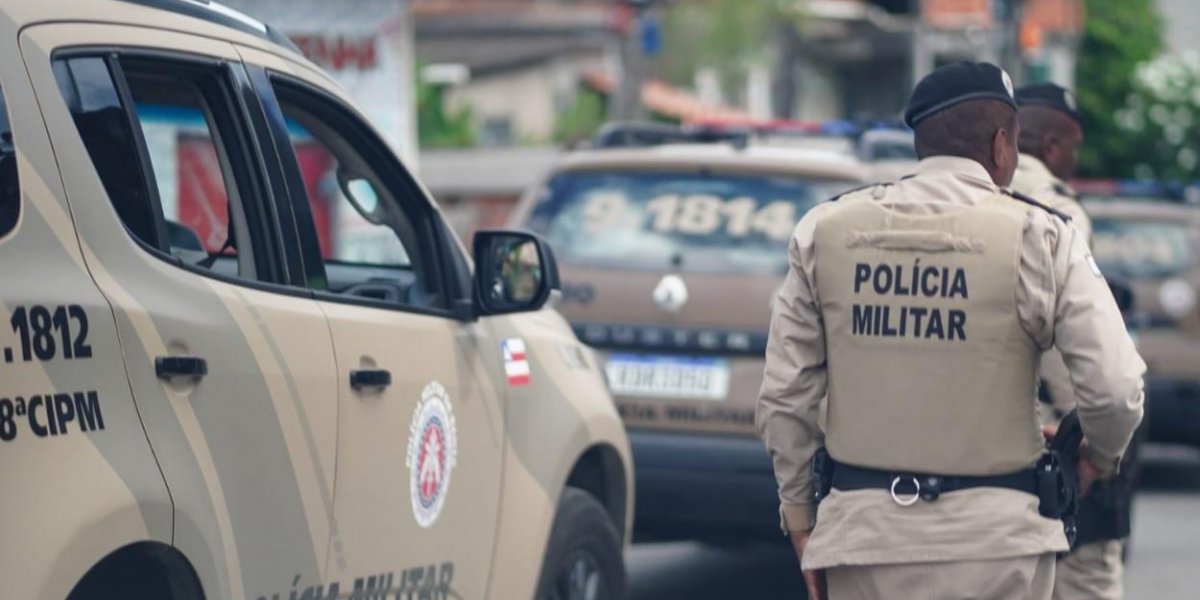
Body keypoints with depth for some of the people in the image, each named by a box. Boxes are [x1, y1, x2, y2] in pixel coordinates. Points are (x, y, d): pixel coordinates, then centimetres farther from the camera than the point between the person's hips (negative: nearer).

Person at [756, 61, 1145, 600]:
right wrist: (1100, 455, 14)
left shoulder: (826, 232, 4)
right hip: (993, 537, -3)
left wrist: (798, 515, 18)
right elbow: (1114, 388, -8)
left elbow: (785, 395, 7)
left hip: (864, 530, 3)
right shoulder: (1038, 238, -5)